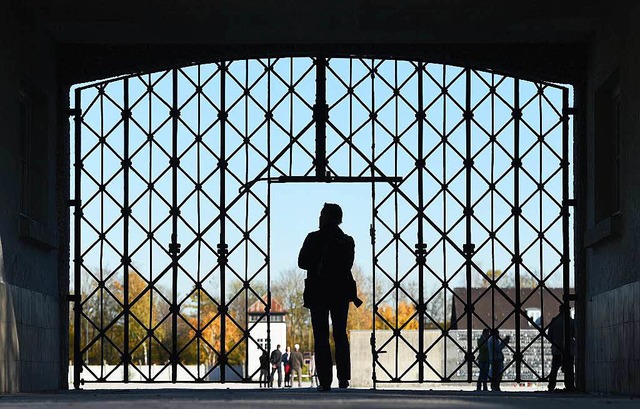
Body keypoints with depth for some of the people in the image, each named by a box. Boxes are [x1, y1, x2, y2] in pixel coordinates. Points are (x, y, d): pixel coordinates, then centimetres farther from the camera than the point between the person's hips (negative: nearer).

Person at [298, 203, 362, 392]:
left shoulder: (314, 238, -8)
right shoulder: (347, 241, 1)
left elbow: (302, 262, -3)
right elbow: (347, 265, 6)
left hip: (317, 292, -3)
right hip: (341, 292, 3)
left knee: (321, 337, 0)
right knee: (340, 335, 14)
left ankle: (325, 380, -7)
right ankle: (343, 377, 8)